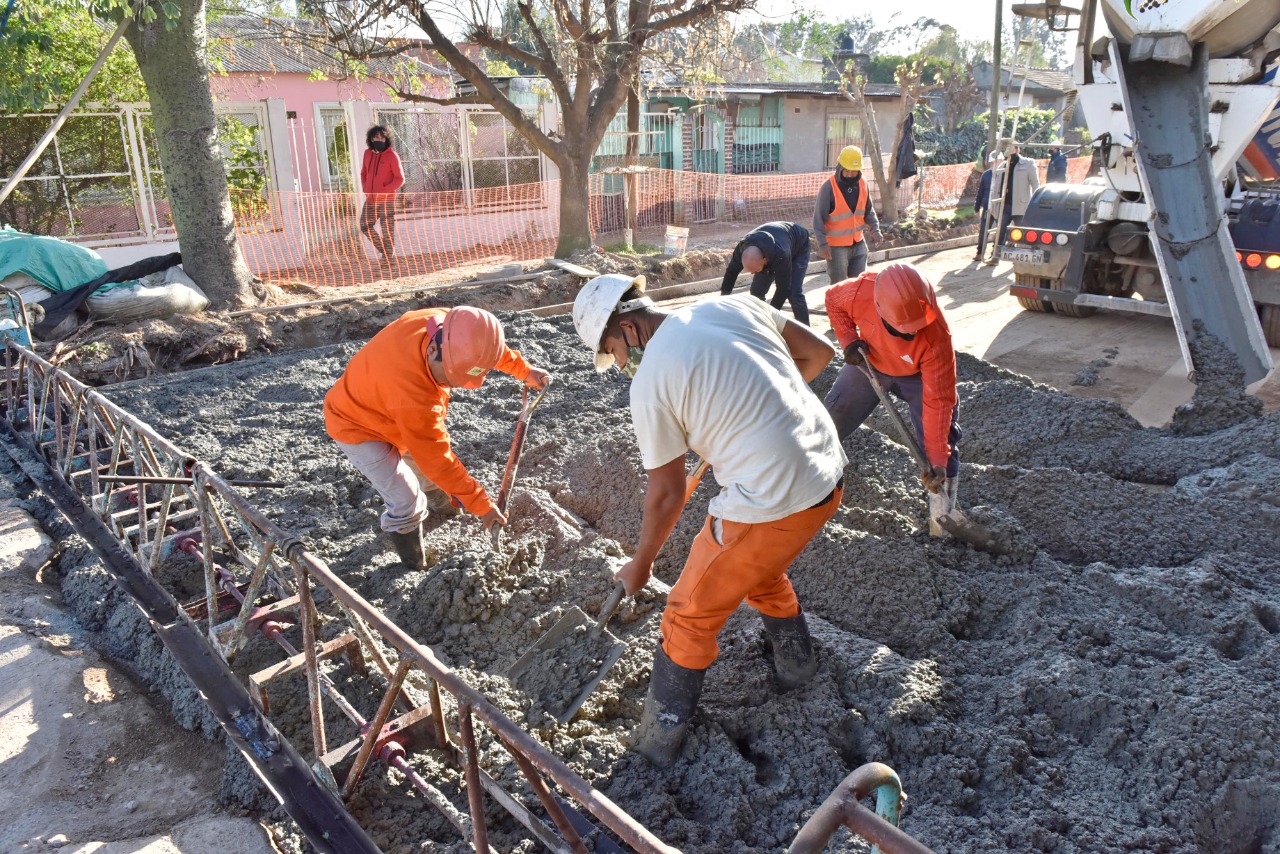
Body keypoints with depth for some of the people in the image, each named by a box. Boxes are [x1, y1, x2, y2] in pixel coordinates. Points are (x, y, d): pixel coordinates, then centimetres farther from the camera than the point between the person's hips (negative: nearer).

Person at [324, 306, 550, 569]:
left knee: (426, 459, 25)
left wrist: (524, 370, 6)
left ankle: (445, 508, 54)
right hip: (360, 430, -8)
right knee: (408, 506, -11)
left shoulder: (450, 326, -28)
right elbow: (439, 461, -33)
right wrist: (481, 505, -24)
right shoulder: (414, 399, -46)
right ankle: (416, 569, 15)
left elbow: (485, 343, -2)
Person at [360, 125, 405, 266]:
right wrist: (365, 189, 5)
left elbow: (400, 179, -10)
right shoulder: (367, 153, 10)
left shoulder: (392, 155, -8)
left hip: (387, 200, -6)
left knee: (387, 230, -2)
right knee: (365, 226, 7)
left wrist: (384, 191, -17)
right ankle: (385, 250, 21)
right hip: (370, 200, 7)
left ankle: (388, 257, 10)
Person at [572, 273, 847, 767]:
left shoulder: (650, 383, -12)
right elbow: (818, 353, 12)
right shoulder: (735, 305, 4)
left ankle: (657, 744, 26)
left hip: (770, 505, -8)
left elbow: (666, 494, -4)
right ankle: (797, 668, 53)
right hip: (831, 472, 8)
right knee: (762, 573, 34)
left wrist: (640, 565, 11)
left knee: (690, 616, 11)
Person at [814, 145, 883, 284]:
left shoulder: (863, 184, 0)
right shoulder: (828, 187, -16)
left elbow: (868, 210, 13)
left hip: (858, 243, 5)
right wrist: (822, 242, -22)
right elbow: (818, 217, -15)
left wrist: (875, 229, 0)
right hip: (836, 246, -5)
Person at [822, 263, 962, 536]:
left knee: (942, 439, -9)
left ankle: (942, 515, 7)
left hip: (918, 377, -2)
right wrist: (848, 340, -24)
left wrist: (938, 459, -34)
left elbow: (938, 401, -34)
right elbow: (833, 299, -11)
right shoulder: (861, 291, -37)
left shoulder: (937, 337, -41)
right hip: (868, 363, 2)